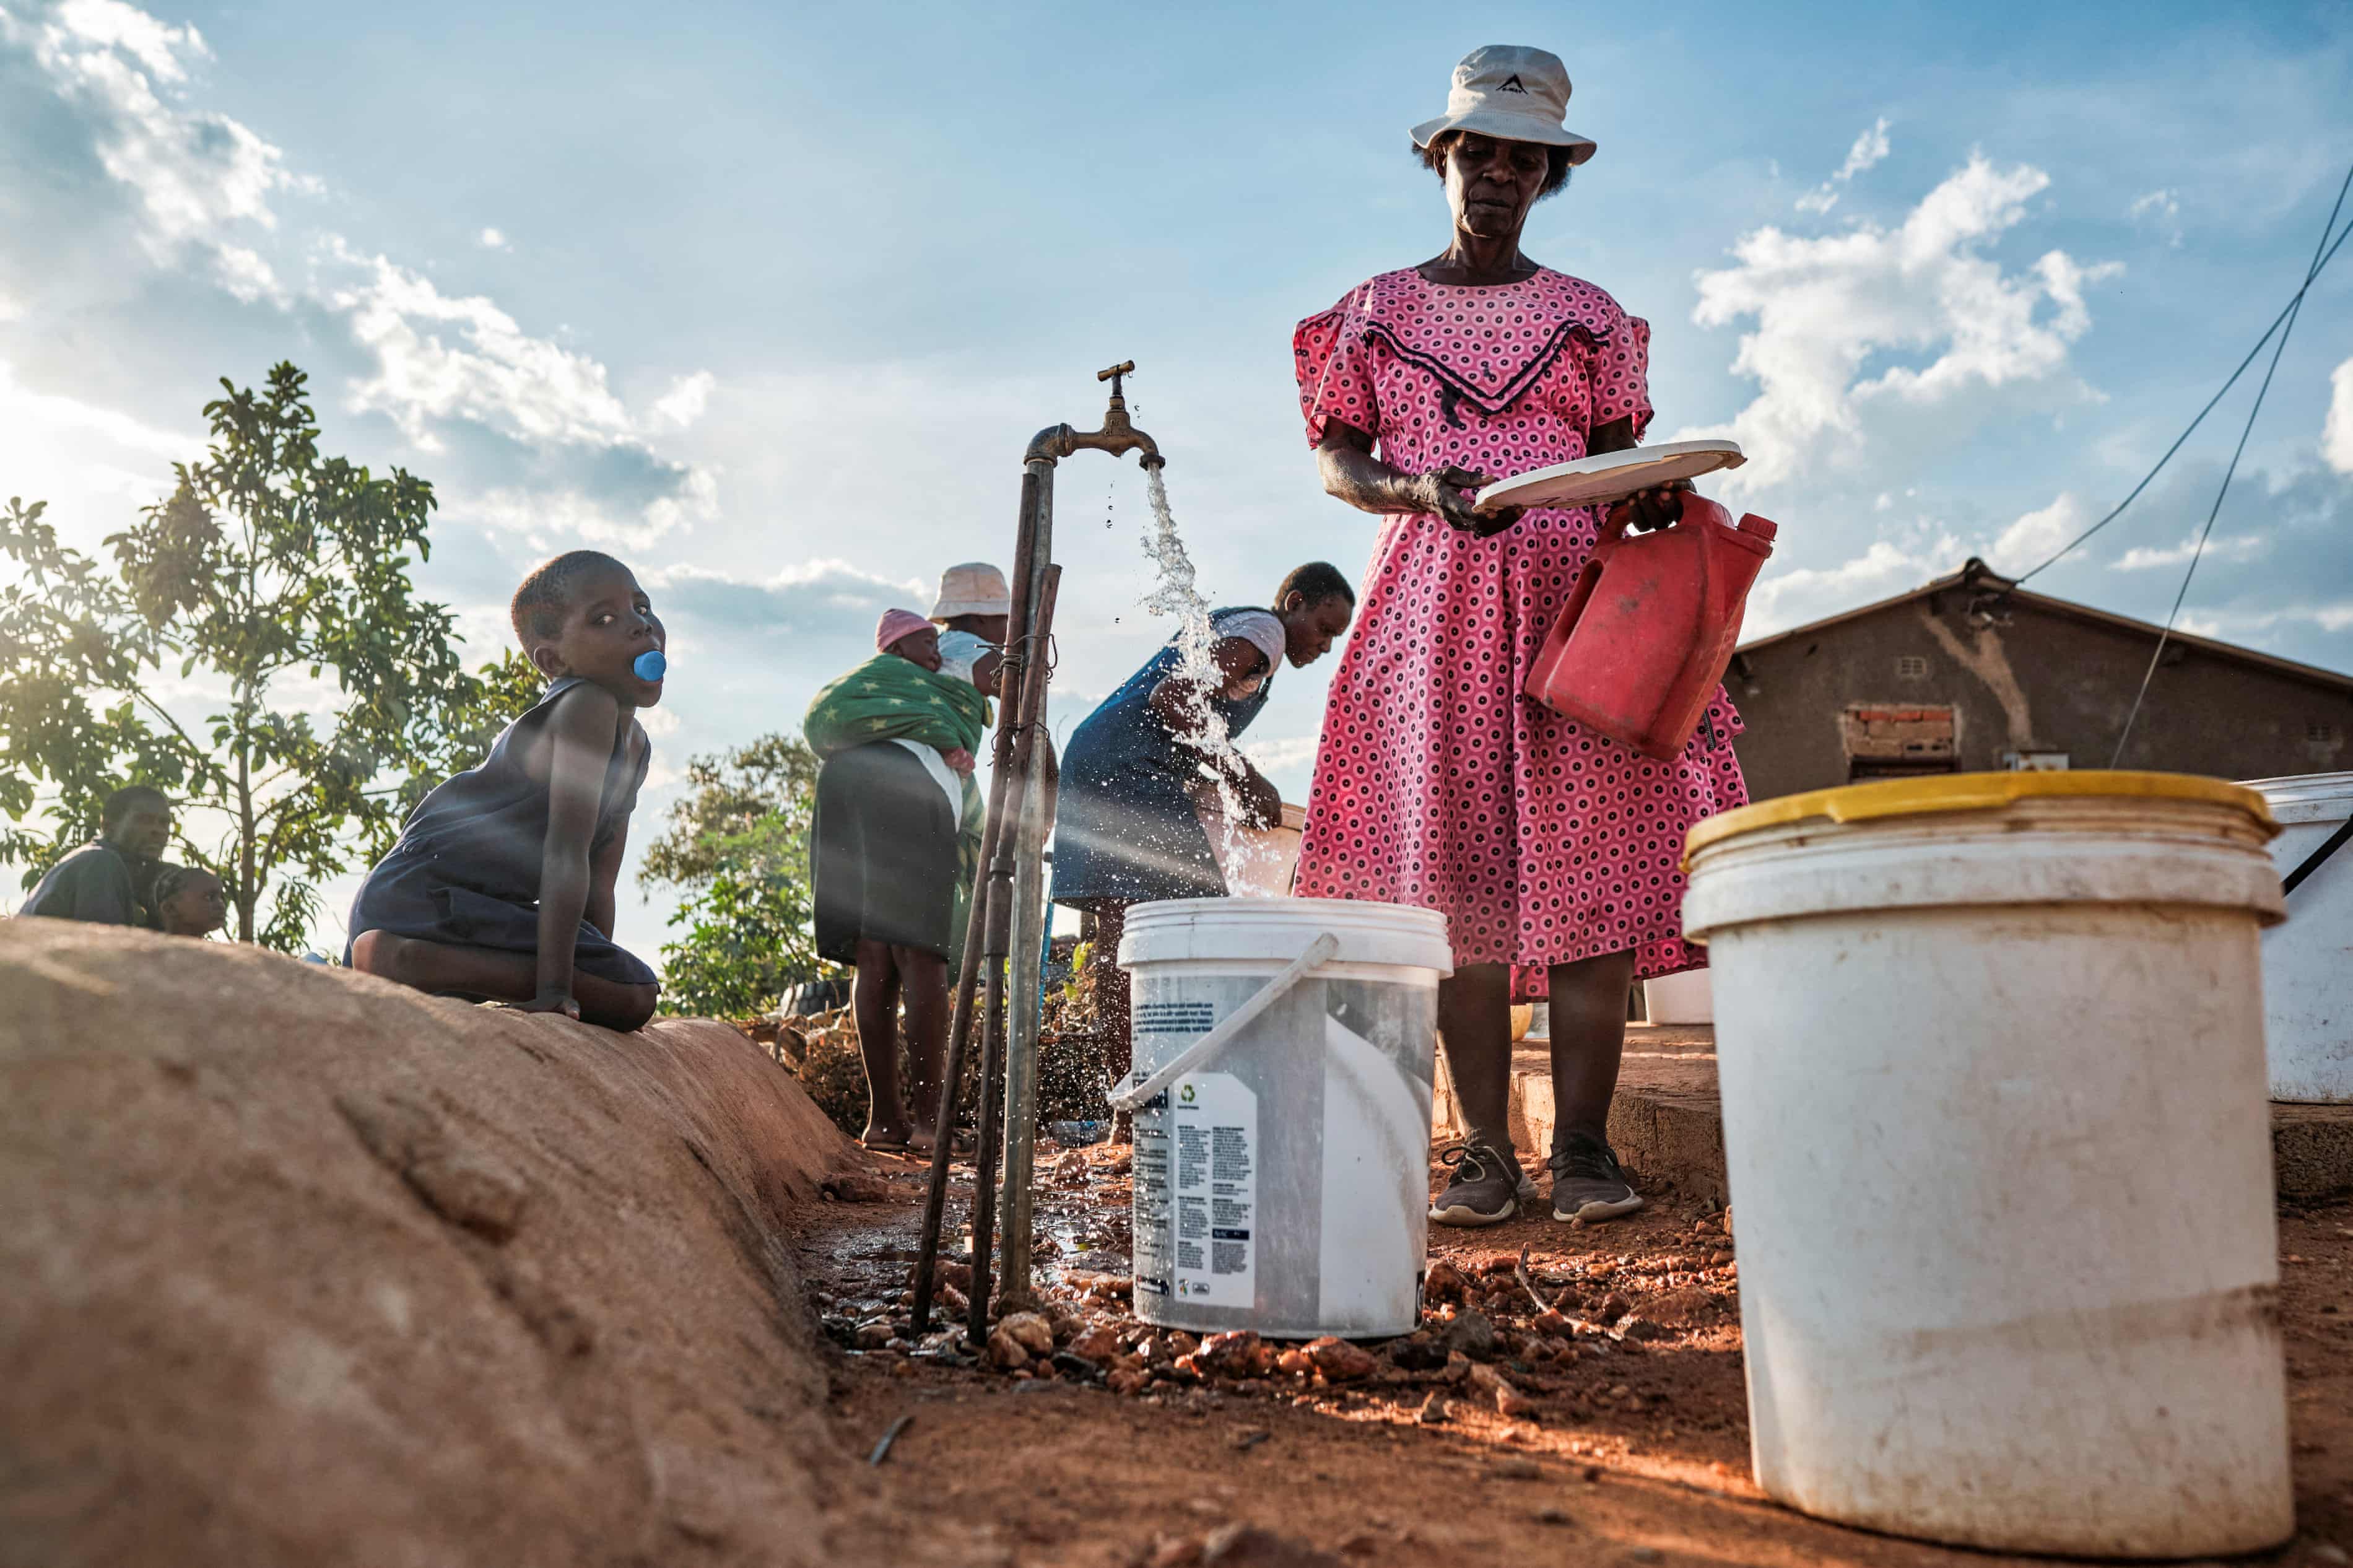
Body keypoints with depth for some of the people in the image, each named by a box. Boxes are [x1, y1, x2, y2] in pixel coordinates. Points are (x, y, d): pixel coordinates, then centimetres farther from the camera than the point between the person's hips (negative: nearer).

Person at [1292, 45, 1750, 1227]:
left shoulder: (1590, 317, 19)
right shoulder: (1376, 311, 16)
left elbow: (1618, 457, 15)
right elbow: (1334, 463, 9)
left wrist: (1653, 497, -8)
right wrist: (1420, 491, -11)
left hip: (1571, 592, 1)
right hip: (1432, 603, 0)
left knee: (1591, 861, -11)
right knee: (1454, 871, -7)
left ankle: (1583, 1148, -7)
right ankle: (1485, 1153, -2)